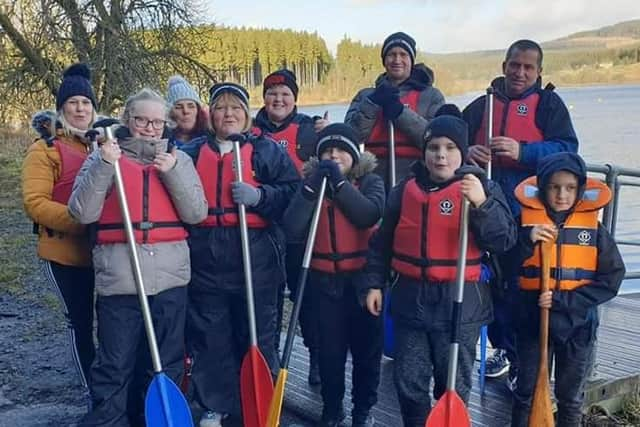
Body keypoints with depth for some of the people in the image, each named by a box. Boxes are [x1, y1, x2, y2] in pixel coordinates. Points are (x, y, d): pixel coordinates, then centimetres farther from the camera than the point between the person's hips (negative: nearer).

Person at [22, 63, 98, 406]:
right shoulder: (46, 148, -5)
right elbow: (34, 203, -14)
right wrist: (80, 220, -25)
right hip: (65, 252, -4)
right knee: (80, 322, 6)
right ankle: (95, 394, 19)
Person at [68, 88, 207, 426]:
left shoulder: (178, 159, 12)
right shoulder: (103, 158, 6)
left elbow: (197, 214, 1)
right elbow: (82, 213, -6)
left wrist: (172, 172, -10)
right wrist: (104, 166, -15)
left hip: (170, 278, 2)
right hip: (119, 280, -2)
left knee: (166, 365, 12)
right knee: (114, 366, 1)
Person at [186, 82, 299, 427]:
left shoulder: (267, 150, 4)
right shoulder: (195, 153, 13)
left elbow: (293, 193, -3)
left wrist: (259, 195, -18)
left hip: (255, 257, -3)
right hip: (206, 259, 3)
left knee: (257, 334, 6)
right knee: (209, 337, 9)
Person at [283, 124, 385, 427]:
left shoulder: (370, 181, 0)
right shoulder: (310, 184, 3)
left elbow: (369, 215, -21)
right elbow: (293, 230, -11)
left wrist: (339, 182, -20)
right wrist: (312, 186, -18)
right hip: (324, 280, 1)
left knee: (366, 347, 9)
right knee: (330, 350, 8)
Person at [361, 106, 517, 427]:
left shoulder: (482, 189, -5)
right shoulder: (405, 190, 4)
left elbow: (504, 240, -17)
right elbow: (382, 242, 12)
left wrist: (482, 203, -31)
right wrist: (374, 283, 8)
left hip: (460, 302, -3)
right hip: (411, 299, 3)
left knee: (454, 386, 10)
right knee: (408, 382, 11)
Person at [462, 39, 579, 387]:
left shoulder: (549, 104, 4)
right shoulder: (483, 104, 14)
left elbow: (566, 148, -8)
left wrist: (522, 151, -23)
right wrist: (468, 151, -15)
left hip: (528, 212, -4)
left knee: (524, 286, -3)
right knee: (492, 281, 13)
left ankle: (522, 361, 7)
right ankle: (503, 349, 28)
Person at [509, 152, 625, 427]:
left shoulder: (594, 228, -6)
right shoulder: (526, 221, -6)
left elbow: (611, 279, -8)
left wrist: (561, 300, -17)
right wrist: (527, 240, -26)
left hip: (577, 324, 1)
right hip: (532, 321, 0)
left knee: (571, 397, 17)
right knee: (526, 392, 14)